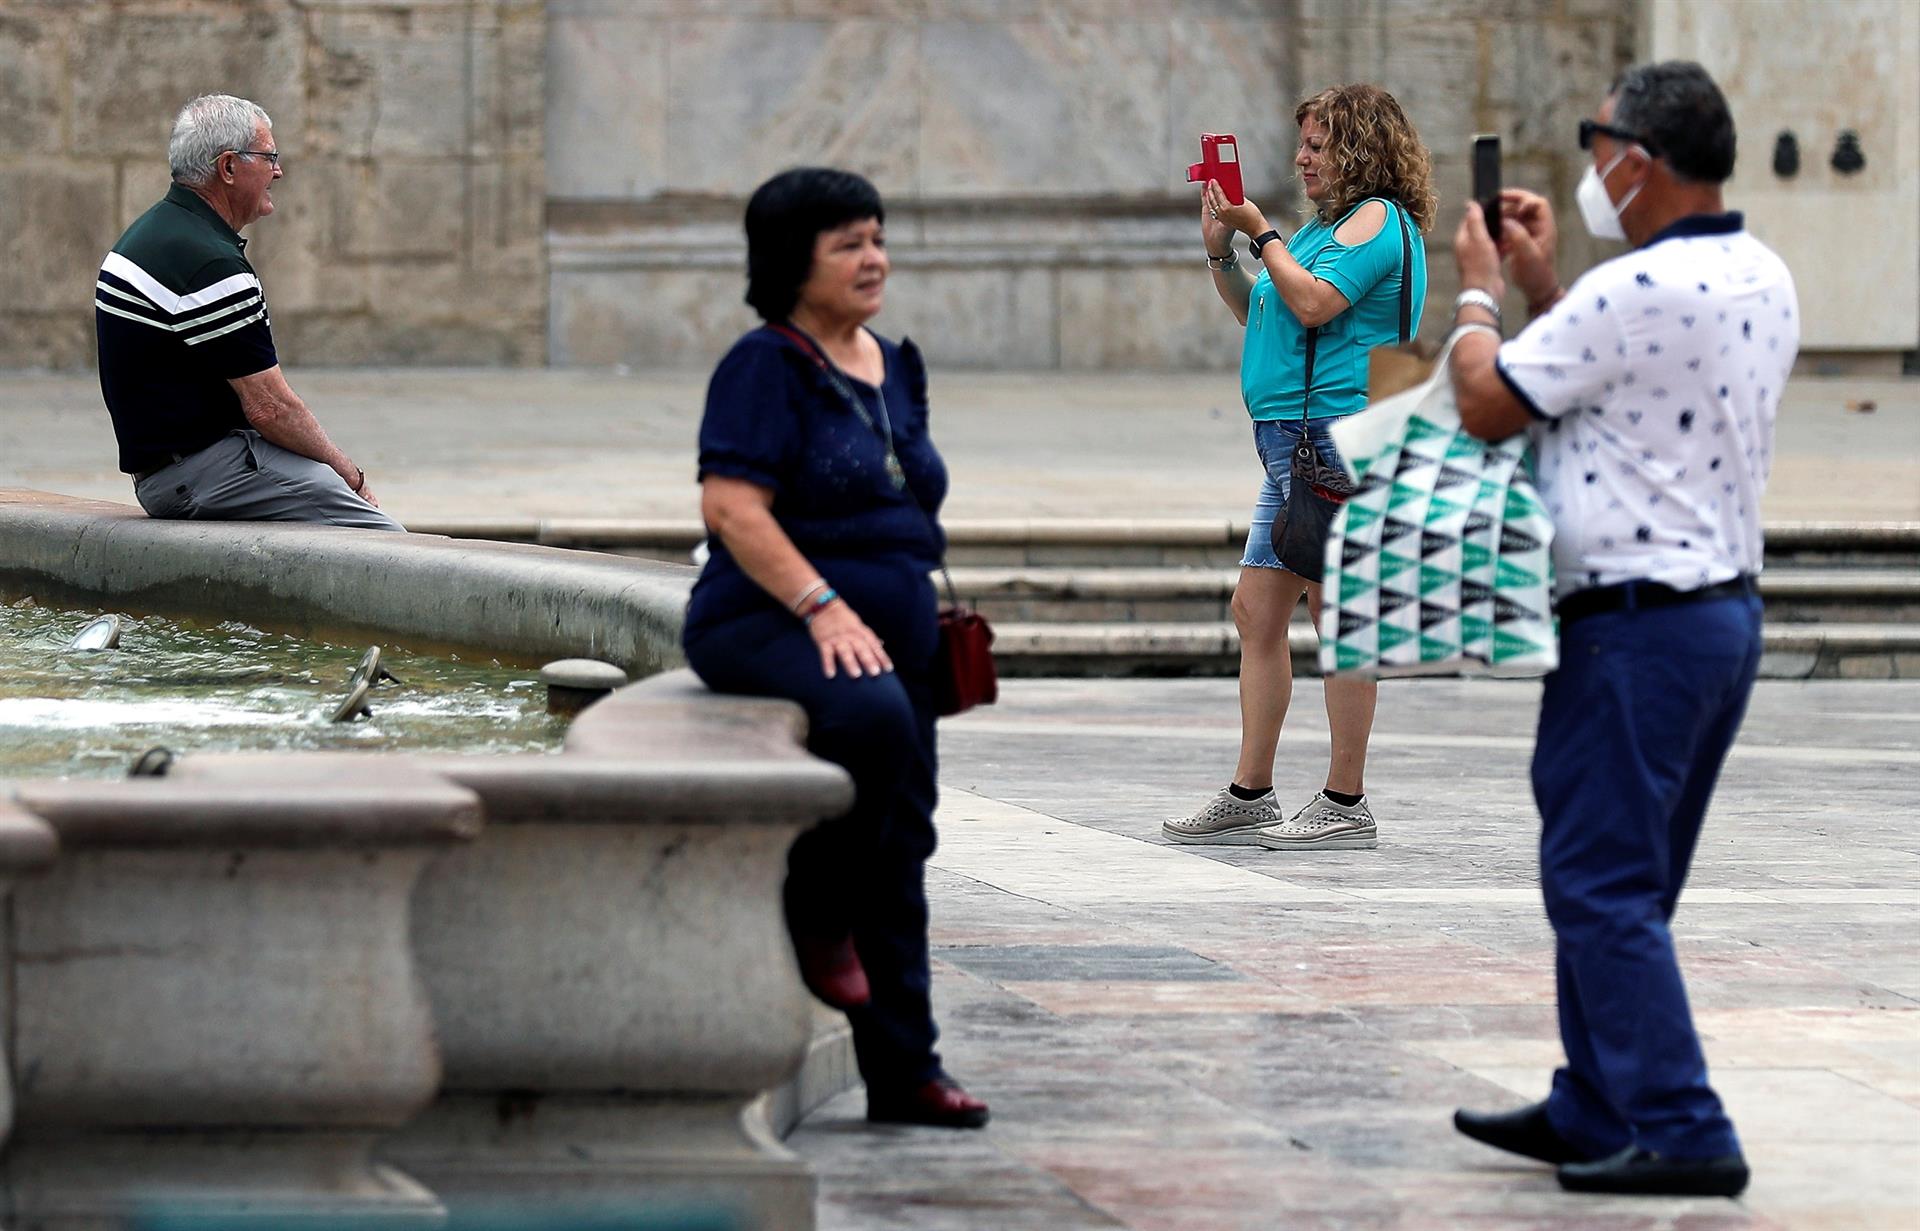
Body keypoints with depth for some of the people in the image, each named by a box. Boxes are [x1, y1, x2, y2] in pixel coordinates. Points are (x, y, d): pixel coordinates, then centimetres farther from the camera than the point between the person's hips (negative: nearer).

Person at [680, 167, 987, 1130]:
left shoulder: (895, 369, 17)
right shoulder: (766, 366, -8)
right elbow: (731, 506, -18)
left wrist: (918, 611, 18)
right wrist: (824, 608, -25)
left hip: (887, 633, 8)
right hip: (766, 622, -8)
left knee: (902, 847, 5)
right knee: (872, 718, -38)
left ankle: (903, 1071, 11)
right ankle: (814, 913, -15)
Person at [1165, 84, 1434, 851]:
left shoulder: (1376, 219, -8)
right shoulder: (1330, 223, 21)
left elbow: (1314, 304, -21)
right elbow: (1261, 316, 27)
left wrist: (1262, 233, -10)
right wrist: (1220, 250, 14)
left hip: (1338, 437, -11)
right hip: (1294, 442, 11)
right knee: (1256, 610, 10)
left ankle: (1345, 804, -4)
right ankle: (1249, 797, 13)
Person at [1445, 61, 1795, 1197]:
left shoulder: (1640, 292, -19)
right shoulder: (1762, 281, 10)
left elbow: (1488, 407, -10)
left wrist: (1480, 292, 7)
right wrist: (1541, 288, 25)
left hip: (1637, 623, -10)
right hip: (1727, 607, 10)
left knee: (1601, 884, -5)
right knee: (1622, 883, 18)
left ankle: (1681, 1132, -9)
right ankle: (1595, 1108, 25)